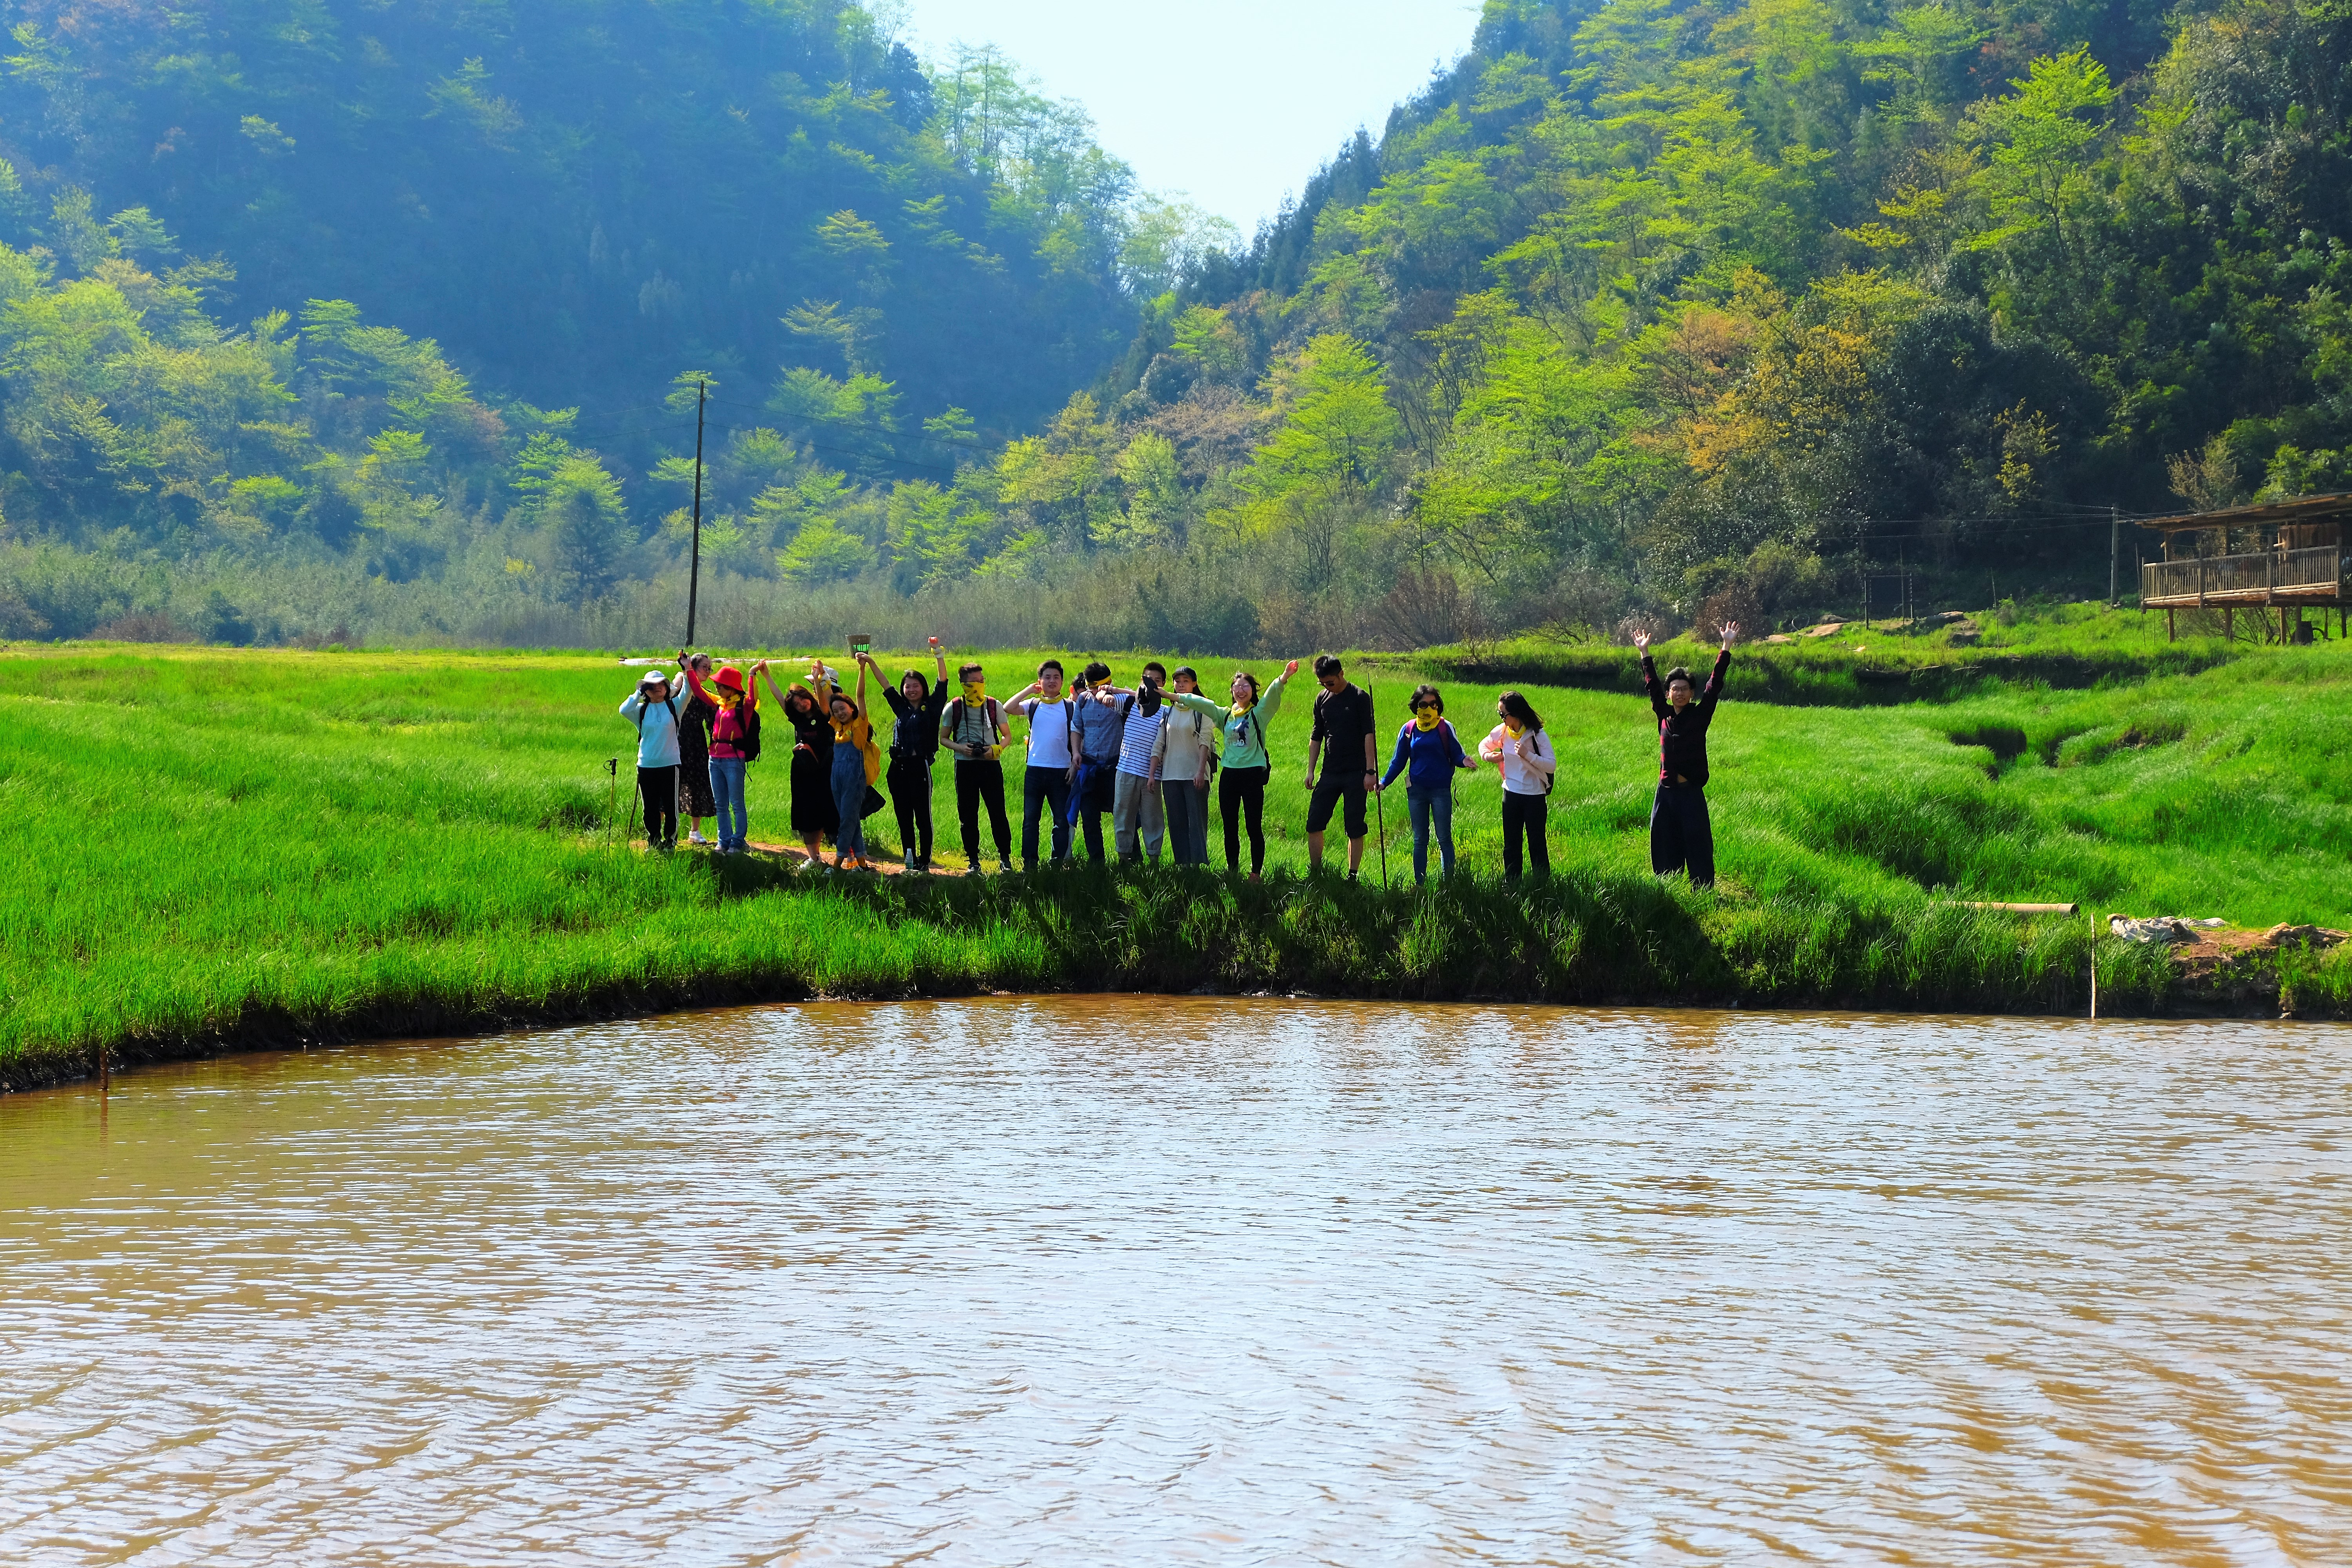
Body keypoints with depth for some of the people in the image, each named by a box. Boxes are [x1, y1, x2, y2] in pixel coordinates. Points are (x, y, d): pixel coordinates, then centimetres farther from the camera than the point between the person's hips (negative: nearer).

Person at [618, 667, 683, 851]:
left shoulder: (674, 706, 5)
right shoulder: (641, 710, 6)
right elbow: (624, 710, -13)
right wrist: (639, 693, -7)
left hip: (670, 764, -1)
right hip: (646, 766, 1)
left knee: (670, 807, 2)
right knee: (651, 808, 6)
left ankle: (670, 841, 12)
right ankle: (653, 842, 16)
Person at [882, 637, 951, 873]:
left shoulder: (931, 707, 3)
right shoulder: (902, 708, 14)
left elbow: (943, 682, -6)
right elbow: (885, 685, 16)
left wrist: (938, 653, -15)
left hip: (920, 767, -5)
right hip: (899, 768, 5)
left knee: (923, 818, -3)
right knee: (904, 818, 7)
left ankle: (924, 863, 1)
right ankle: (909, 863, 11)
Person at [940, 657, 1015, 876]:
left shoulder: (994, 706, 5)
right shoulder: (954, 708, 4)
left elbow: (1007, 736, 10)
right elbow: (943, 737, 10)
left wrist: (996, 749, -10)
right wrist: (960, 748, -10)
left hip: (991, 765, 0)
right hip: (965, 765, 0)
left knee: (998, 813, -3)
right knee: (968, 816, 3)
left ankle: (1005, 858, 8)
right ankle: (973, 861, 11)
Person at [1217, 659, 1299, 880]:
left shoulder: (1259, 713, 0)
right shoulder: (1226, 715, 14)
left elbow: (1272, 695, -18)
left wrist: (1284, 678, -36)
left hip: (1253, 774, -5)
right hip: (1229, 775, 5)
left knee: (1254, 827, -4)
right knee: (1230, 827, 10)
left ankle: (1255, 873, 0)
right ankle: (1232, 870, 19)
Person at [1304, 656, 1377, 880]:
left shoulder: (1360, 697, -5)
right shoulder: (1322, 700, 10)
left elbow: (1368, 735, -8)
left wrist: (1370, 771, -13)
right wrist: (1310, 770, 11)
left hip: (1355, 774, -5)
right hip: (1330, 774, 5)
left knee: (1355, 829, -1)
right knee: (1314, 824, -1)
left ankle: (1352, 876, 4)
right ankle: (1315, 873, 9)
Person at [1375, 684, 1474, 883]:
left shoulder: (1445, 727, -2)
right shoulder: (1408, 730, 5)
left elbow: (1456, 755, -4)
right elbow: (1399, 761, 10)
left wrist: (1464, 760, -27)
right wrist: (1384, 782, 1)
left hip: (1441, 790, -3)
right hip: (1417, 790, 3)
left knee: (1444, 839, 1)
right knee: (1420, 840, 8)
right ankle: (1420, 884, 12)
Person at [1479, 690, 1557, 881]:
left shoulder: (1537, 735, -14)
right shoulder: (1502, 732, 0)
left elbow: (1552, 765, -17)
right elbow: (1484, 745, 19)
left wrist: (1527, 755, -26)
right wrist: (1487, 756, -3)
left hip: (1534, 796, -5)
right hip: (1511, 793, 5)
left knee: (1537, 844, 1)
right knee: (1511, 844, 11)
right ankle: (1511, 885, 19)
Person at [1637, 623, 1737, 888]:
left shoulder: (1700, 715, -3)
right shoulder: (1664, 715, 7)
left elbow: (1714, 685, -7)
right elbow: (1651, 685, 19)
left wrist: (1727, 647, -10)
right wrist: (1644, 652, 26)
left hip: (1691, 793, -5)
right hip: (1665, 793, 5)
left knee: (1698, 846, -3)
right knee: (1664, 848, 8)